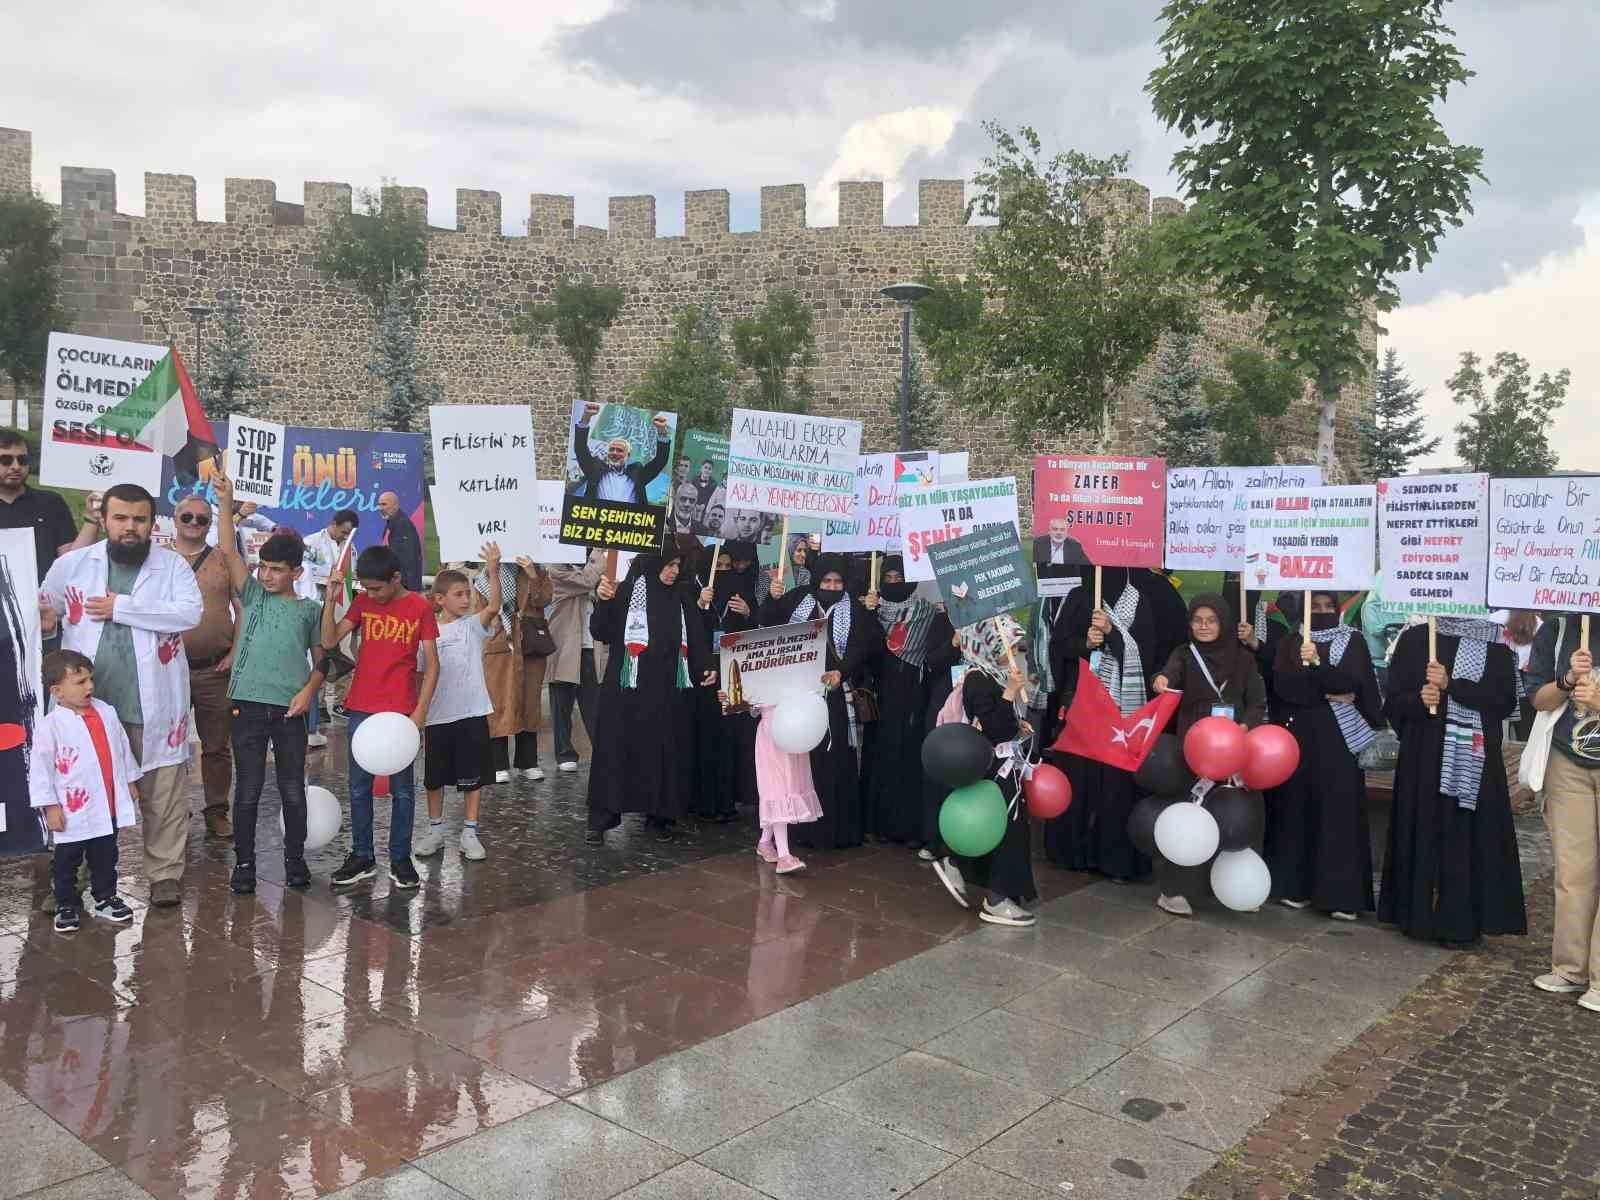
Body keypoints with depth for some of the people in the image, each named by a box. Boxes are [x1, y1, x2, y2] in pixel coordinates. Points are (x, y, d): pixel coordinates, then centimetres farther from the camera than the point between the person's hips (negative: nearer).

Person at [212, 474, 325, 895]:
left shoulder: (309, 609, 7)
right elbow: (228, 551, -2)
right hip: (248, 705, 0)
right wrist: (226, 503, -11)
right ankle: (244, 862, 16)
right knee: (248, 789, 5)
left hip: (290, 709, 0)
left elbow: (321, 658, 9)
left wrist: (309, 690, -7)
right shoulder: (252, 596, 8)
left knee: (293, 789, 8)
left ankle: (295, 859, 21)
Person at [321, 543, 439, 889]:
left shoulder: (420, 608, -5)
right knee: (359, 788, 9)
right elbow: (329, 641, -1)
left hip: (401, 711, -3)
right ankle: (362, 857, 20)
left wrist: (420, 712, -12)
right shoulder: (362, 602, 5)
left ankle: (400, 859, 15)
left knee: (402, 789, 5)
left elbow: (431, 665, -5)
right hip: (361, 709, 3)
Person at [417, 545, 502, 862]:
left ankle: (469, 834, 15)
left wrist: (493, 572, -35)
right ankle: (435, 831, 27)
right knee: (434, 778, 12)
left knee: (472, 777, 5)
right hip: (437, 717, 1)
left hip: (472, 714, -1)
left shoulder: (474, 626, -1)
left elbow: (494, 608, -22)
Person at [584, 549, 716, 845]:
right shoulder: (625, 592, -3)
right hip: (626, 688, -4)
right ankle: (601, 818, 8)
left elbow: (696, 640, 9)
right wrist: (603, 602, -24)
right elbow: (601, 633, -8)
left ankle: (660, 815, 18)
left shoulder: (681, 599, 9)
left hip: (668, 691, 4)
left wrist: (705, 669, -7)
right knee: (615, 750, 1)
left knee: (665, 752, 7)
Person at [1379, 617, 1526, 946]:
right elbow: (1395, 697, 4)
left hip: (1475, 759, -1)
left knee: (1469, 833, -1)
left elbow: (1505, 701, -7)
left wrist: (1450, 684, -16)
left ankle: (1462, 920, 6)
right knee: (1424, 828, 3)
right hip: (1424, 755, 1)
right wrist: (1419, 700, -18)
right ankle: (1420, 913, 12)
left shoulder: (1495, 646, 3)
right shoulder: (1414, 638, 5)